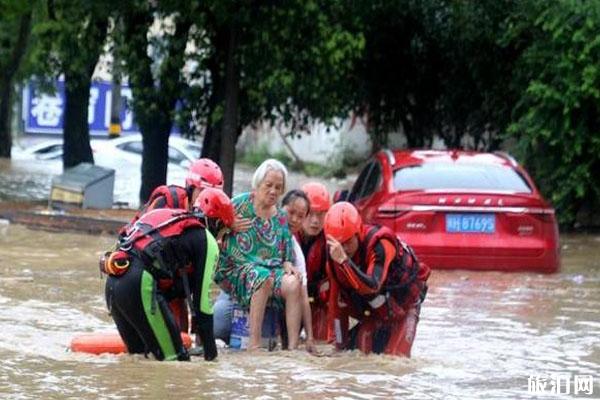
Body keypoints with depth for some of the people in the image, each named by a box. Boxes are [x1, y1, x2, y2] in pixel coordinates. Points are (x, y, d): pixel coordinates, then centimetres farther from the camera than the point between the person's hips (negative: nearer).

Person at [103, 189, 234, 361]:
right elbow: (203, 294, 4)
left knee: (139, 353, 21)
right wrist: (210, 347, 10)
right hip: (140, 285, -8)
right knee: (175, 359, -3)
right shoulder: (206, 240, 6)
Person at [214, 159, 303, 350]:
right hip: (236, 268, -4)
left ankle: (293, 346, -31)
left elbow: (287, 255, 17)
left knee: (293, 284, -28)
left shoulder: (281, 217, 14)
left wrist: (288, 265, -4)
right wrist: (229, 227, -15)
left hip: (272, 269, 4)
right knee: (264, 277, -37)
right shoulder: (240, 204, 3)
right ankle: (254, 345, -37)